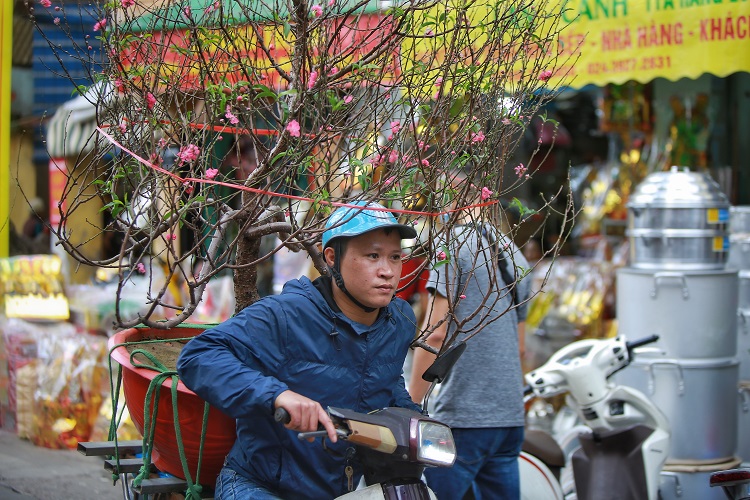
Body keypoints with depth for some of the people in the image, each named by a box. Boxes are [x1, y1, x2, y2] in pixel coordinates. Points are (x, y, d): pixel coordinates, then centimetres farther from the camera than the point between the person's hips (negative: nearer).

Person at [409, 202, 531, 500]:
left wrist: (409, 406, -9)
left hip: (463, 417, -8)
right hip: (511, 416, 8)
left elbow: (435, 333, -13)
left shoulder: (454, 243, -6)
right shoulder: (513, 255, 17)